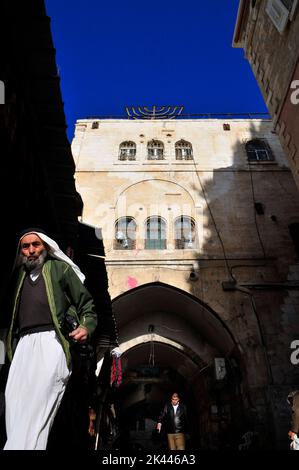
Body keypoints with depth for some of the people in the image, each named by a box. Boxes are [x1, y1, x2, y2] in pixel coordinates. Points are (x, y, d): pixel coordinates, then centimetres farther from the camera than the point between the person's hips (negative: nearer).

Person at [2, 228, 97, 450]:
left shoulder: (60, 268, 10)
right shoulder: (19, 274, 24)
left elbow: (86, 302, 8)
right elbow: (12, 313, 25)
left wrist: (86, 327, -9)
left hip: (51, 340, -5)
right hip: (24, 344, 5)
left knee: (38, 398, -14)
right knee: (14, 396, -6)